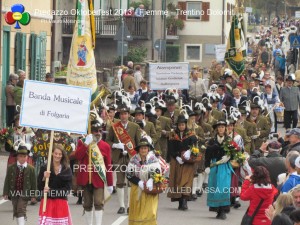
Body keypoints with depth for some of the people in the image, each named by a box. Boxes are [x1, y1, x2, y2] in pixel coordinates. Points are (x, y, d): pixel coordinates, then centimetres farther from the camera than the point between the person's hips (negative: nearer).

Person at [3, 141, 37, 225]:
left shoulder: (31, 169, -5)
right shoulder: (11, 168, 0)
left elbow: (33, 183, -1)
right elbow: (7, 181, 2)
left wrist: (33, 195, -1)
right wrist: (5, 193, -1)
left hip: (25, 194, -3)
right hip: (14, 193, 3)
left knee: (21, 211, -11)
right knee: (16, 212, 13)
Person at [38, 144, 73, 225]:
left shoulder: (67, 169, 1)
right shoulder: (44, 168, 0)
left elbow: (67, 189, -4)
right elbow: (39, 187, 1)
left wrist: (51, 191, -15)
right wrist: (44, 178, -18)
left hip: (61, 202, 1)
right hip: (47, 201, -1)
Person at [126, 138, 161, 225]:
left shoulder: (153, 159, -6)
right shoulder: (134, 159, -3)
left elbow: (157, 171, -10)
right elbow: (129, 174, -5)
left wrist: (151, 180, -27)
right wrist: (139, 182, -16)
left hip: (150, 189, -1)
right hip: (137, 189, 2)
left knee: (149, 210, -7)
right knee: (137, 210, 5)